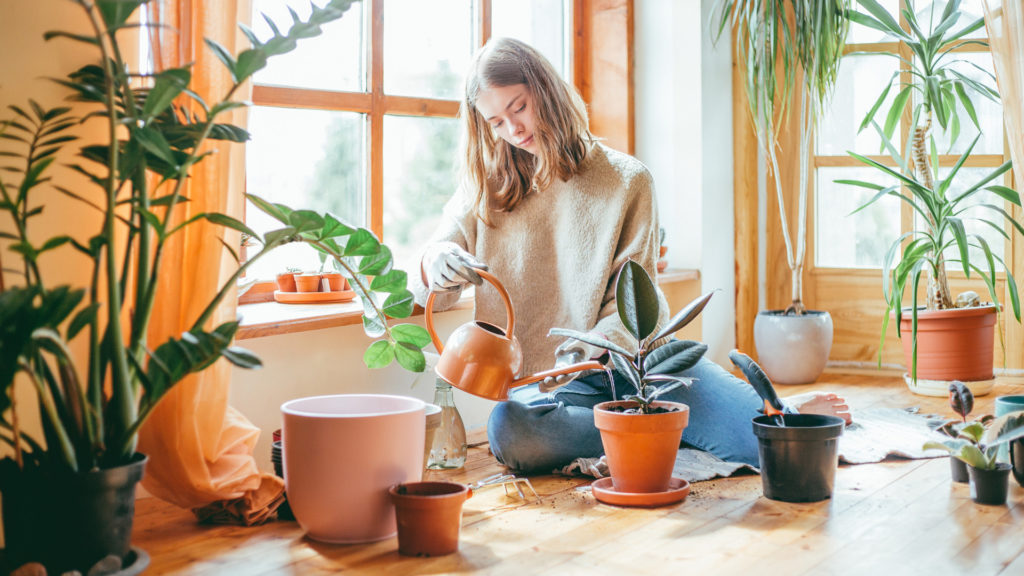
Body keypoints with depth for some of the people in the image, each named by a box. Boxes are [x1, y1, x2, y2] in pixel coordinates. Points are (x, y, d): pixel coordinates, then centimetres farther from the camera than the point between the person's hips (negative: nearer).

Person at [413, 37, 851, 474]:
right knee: (510, 432, -37)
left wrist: (587, 351, -24)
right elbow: (428, 290, 5)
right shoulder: (484, 191, 8)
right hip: (544, 384, 2)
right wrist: (439, 265, -21)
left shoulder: (626, 180, 2)